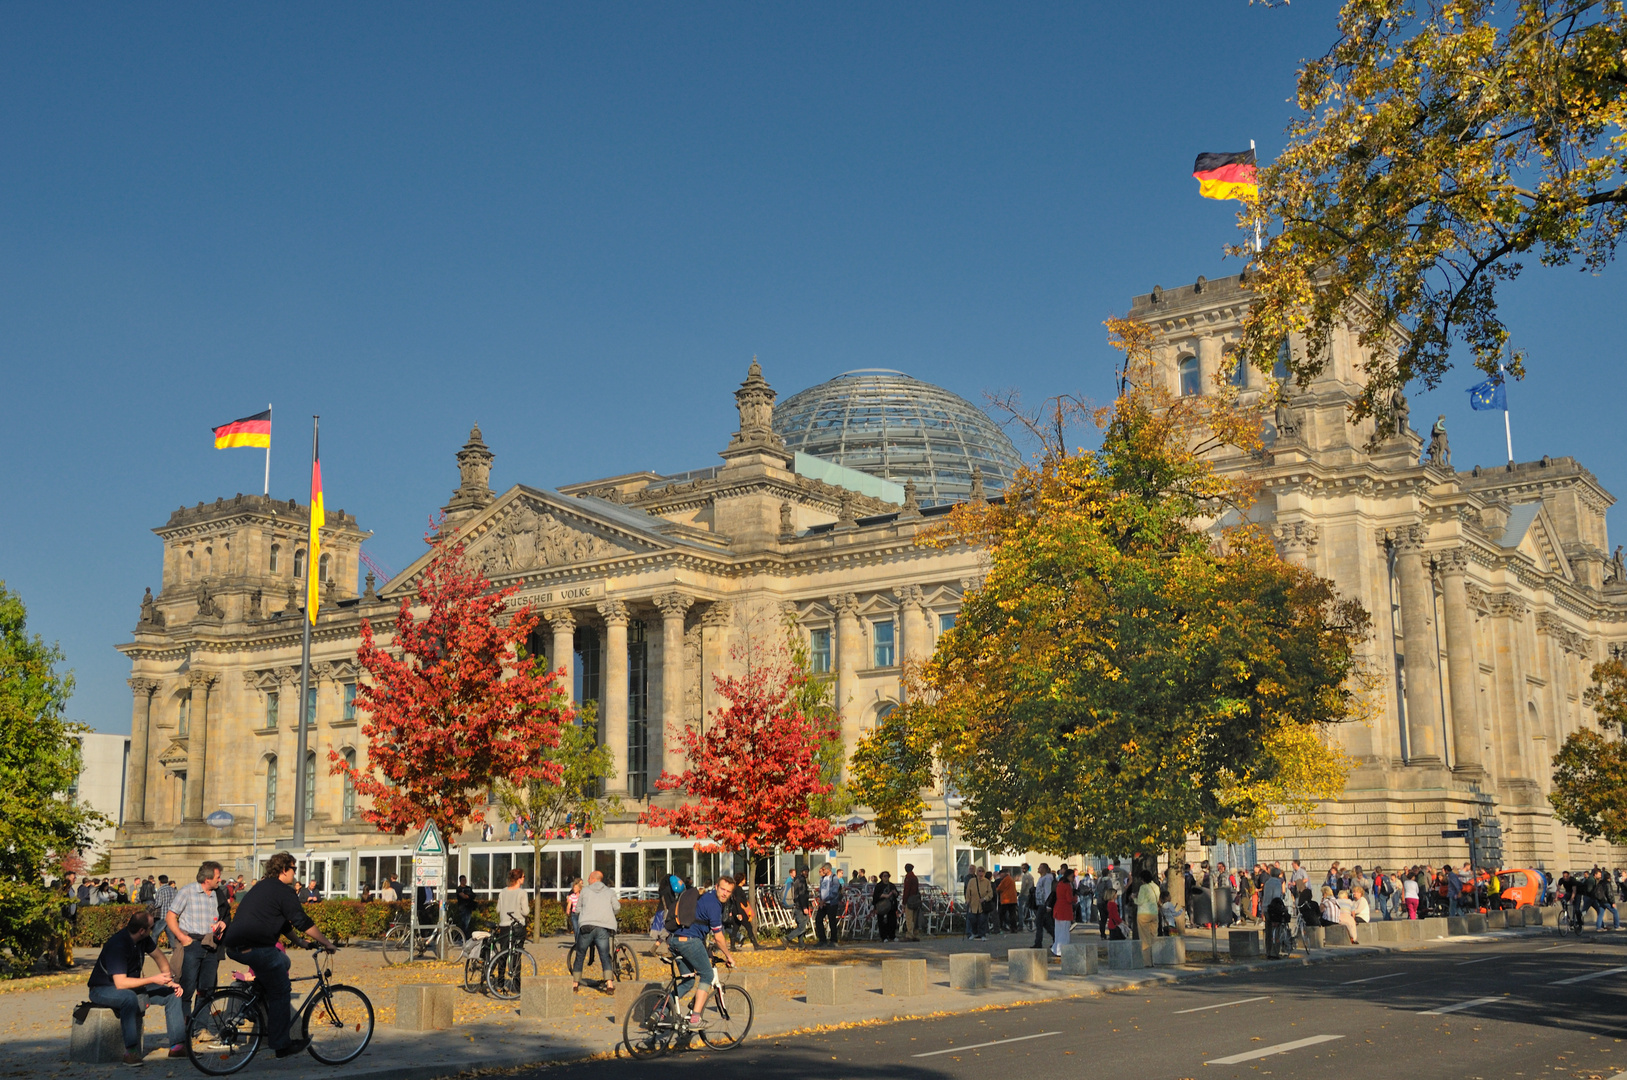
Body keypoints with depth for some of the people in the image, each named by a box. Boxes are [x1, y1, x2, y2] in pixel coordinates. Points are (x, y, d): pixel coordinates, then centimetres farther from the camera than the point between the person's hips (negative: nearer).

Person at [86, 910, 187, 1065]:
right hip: (104, 989, -8)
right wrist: (153, 979, -33)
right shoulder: (117, 945, -30)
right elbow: (120, 983, -35)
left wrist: (170, 981, -1)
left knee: (174, 992, -5)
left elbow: (160, 957, 11)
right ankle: (131, 1051, -39)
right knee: (130, 997, -42)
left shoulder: (143, 939, -5)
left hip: (132, 985, 8)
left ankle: (178, 1046, -7)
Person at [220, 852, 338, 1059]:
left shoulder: (261, 887, 25)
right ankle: (282, 1045, 1)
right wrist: (326, 943, -3)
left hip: (234, 946, 9)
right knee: (280, 993, 0)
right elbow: (303, 922, -10)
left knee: (282, 962, 28)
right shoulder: (283, 891, -4)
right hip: (255, 948, -9)